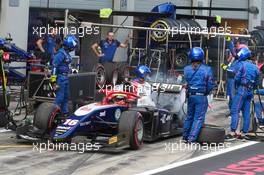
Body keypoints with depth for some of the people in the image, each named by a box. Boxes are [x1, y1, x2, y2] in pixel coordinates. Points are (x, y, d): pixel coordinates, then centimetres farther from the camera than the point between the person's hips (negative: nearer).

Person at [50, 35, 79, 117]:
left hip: (65, 77, 10)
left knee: (66, 96, 17)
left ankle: (65, 112, 26)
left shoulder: (67, 53, 10)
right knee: (60, 97, -7)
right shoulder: (61, 53, -18)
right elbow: (54, 66, -21)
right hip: (60, 77, -10)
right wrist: (53, 80, -22)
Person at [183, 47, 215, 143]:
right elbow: (211, 85, -6)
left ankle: (185, 137, 25)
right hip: (201, 96, -4)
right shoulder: (206, 69, -10)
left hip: (190, 95, 4)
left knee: (189, 116, 18)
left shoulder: (187, 69, -1)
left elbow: (187, 80, 6)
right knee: (198, 118, 2)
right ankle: (192, 138, -4)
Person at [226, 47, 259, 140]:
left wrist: (236, 87, 6)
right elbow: (256, 82, 16)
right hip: (250, 91, 7)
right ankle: (244, 133, 11)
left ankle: (233, 132, -14)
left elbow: (237, 78, -11)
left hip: (242, 89, -7)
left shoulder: (243, 65, -9)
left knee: (235, 110, -7)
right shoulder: (255, 67, 13)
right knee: (246, 112, 9)